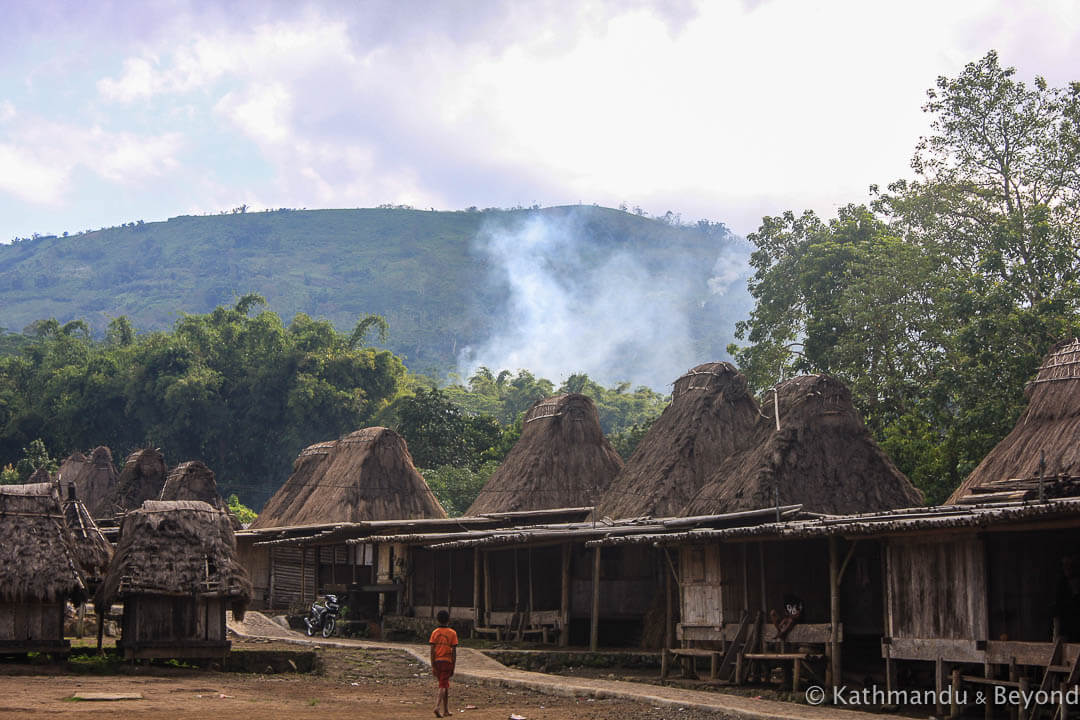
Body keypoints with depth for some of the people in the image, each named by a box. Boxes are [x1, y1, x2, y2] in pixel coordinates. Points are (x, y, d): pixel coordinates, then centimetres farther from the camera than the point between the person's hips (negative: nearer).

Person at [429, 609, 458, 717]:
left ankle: (446, 710, 22)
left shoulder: (435, 632, 2)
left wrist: (432, 666, -1)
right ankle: (437, 707, -22)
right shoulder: (452, 633, -4)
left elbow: (432, 651, -3)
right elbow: (454, 652, -5)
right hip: (447, 661, -3)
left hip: (437, 661, 3)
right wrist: (453, 667, 0)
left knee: (445, 685, 18)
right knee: (442, 686, -3)